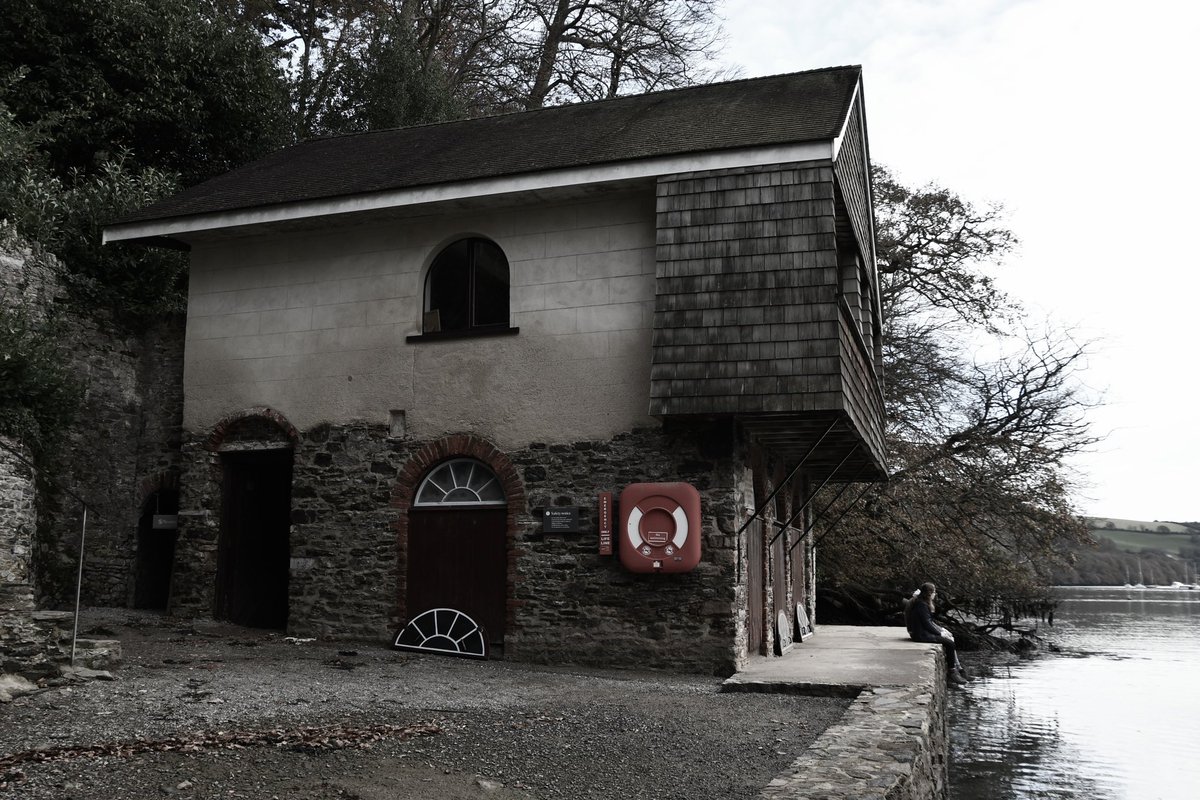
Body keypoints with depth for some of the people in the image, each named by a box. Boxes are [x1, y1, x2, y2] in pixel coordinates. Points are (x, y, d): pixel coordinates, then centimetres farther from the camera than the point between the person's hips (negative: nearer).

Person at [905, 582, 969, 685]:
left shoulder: (920, 603, 14)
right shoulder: (921, 605, -18)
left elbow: (930, 621, 19)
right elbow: (927, 624, -19)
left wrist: (942, 629, 10)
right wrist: (940, 633, -8)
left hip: (924, 631, 11)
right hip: (921, 635, -11)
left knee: (951, 639, 6)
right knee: (949, 643, -15)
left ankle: (958, 668, 3)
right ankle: (953, 672, -6)